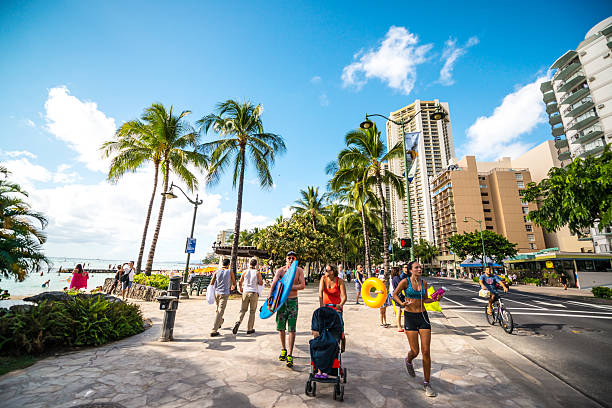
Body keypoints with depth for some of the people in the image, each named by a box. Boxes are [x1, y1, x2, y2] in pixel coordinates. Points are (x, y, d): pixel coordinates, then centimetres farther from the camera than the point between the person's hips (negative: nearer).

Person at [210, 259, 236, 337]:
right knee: (220, 311, -4)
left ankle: (220, 322, 46)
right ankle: (214, 331, -7)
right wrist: (232, 287, 31)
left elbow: (211, 283, -1)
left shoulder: (217, 271, 3)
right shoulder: (230, 272, -2)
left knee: (218, 309, 25)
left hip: (216, 293, 4)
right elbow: (234, 283, 9)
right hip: (224, 294, -4)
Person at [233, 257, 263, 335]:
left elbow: (240, 282, 6)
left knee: (243, 310, 13)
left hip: (245, 292, 2)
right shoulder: (257, 272, -5)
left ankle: (238, 322, -11)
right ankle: (249, 329, 12)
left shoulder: (245, 272, 0)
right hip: (254, 293, -2)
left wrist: (240, 289, 24)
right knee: (252, 311, 9)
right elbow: (261, 283, -5)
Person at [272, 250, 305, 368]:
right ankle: (283, 349, 33)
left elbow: (302, 285, -10)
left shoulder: (299, 270, -2)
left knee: (292, 329, -3)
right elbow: (274, 282, -16)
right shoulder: (280, 270, -3)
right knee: (280, 327, 11)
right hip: (281, 300, 1)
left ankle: (290, 355, 5)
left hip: (293, 301, -1)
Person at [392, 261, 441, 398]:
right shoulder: (405, 282, -9)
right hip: (410, 317, -3)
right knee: (415, 351, 2)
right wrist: (402, 303, -16)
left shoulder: (424, 283, 4)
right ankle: (408, 360, 39)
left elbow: (425, 299, 17)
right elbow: (395, 294, 0)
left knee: (426, 351, 2)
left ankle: (426, 383, 18)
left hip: (423, 316, 4)